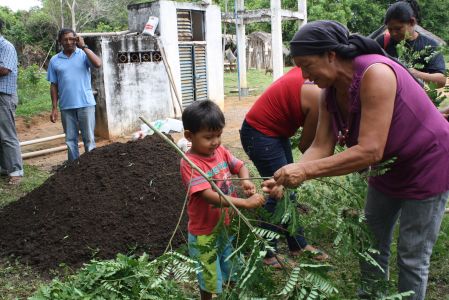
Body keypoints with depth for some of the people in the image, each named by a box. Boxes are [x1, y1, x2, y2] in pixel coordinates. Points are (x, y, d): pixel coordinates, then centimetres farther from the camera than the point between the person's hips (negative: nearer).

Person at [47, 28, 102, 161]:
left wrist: (84, 46, -16)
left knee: (89, 138, 1)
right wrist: (54, 108, 5)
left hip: (85, 103, -3)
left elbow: (98, 64, -19)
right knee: (70, 139, 9)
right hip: (66, 106, 3)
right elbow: (54, 86, 9)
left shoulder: (84, 54, 2)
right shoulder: (54, 60, 8)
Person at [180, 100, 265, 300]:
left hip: (228, 226, 6)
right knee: (210, 280, 14)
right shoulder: (190, 163, -26)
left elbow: (239, 166, 8)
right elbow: (209, 196, -33)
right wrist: (245, 203, -39)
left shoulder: (221, 151, -4)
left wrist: (245, 180, -16)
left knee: (235, 272, 23)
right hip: (205, 233, -6)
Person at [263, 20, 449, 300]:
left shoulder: (375, 74, -32)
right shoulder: (330, 94, -8)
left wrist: (305, 171, -39)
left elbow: (369, 151, -37)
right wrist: (289, 176, -26)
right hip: (388, 168, 8)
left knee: (412, 257, 2)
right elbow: (321, 147, -10)